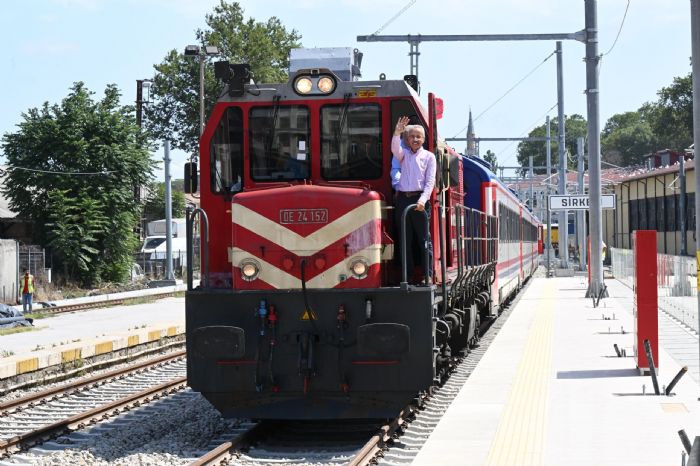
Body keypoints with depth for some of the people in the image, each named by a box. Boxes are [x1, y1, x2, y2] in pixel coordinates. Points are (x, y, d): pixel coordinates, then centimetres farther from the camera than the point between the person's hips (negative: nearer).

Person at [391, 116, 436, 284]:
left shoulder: (429, 156, 7)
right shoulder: (403, 154, 14)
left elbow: (430, 181, -1)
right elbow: (395, 149, -10)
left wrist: (422, 200, -14)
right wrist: (397, 133, -27)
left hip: (420, 200, -3)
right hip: (402, 199, 3)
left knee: (424, 239, -4)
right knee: (405, 239, 4)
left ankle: (427, 275, -2)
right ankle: (407, 275, 7)